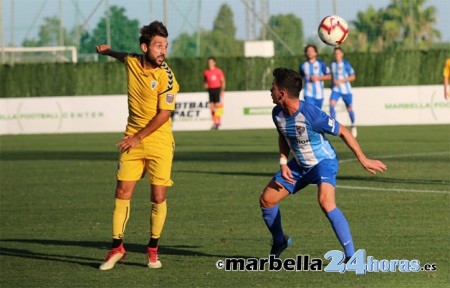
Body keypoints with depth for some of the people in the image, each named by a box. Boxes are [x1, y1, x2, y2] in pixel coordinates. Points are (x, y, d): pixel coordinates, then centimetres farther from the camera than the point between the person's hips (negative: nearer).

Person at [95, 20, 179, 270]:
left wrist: (138, 137, -11)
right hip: (133, 140, 4)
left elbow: (164, 115, -15)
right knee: (122, 193, 0)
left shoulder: (166, 77, -17)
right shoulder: (132, 62, -2)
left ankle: (153, 249, 14)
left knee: (158, 197, -4)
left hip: (159, 141, -4)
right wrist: (108, 51, 40)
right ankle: (117, 248, 10)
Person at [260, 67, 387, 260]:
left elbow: (343, 132, -19)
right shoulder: (277, 114, -10)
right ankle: (279, 242, 32)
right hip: (299, 165, 7)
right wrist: (283, 164, -1)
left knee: (326, 202, -33)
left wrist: (363, 160, -17)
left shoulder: (311, 114, -31)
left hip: (323, 162, -7)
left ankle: (351, 256, -29)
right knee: (266, 200, 5)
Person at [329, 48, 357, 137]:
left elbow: (353, 77, -11)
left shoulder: (346, 64, -11)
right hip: (336, 89, 3)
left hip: (346, 90, -3)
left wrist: (341, 81, -20)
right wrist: (332, 83, 12)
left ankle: (353, 126, 31)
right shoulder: (332, 64, 5)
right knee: (331, 104, -20)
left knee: (349, 108, 7)